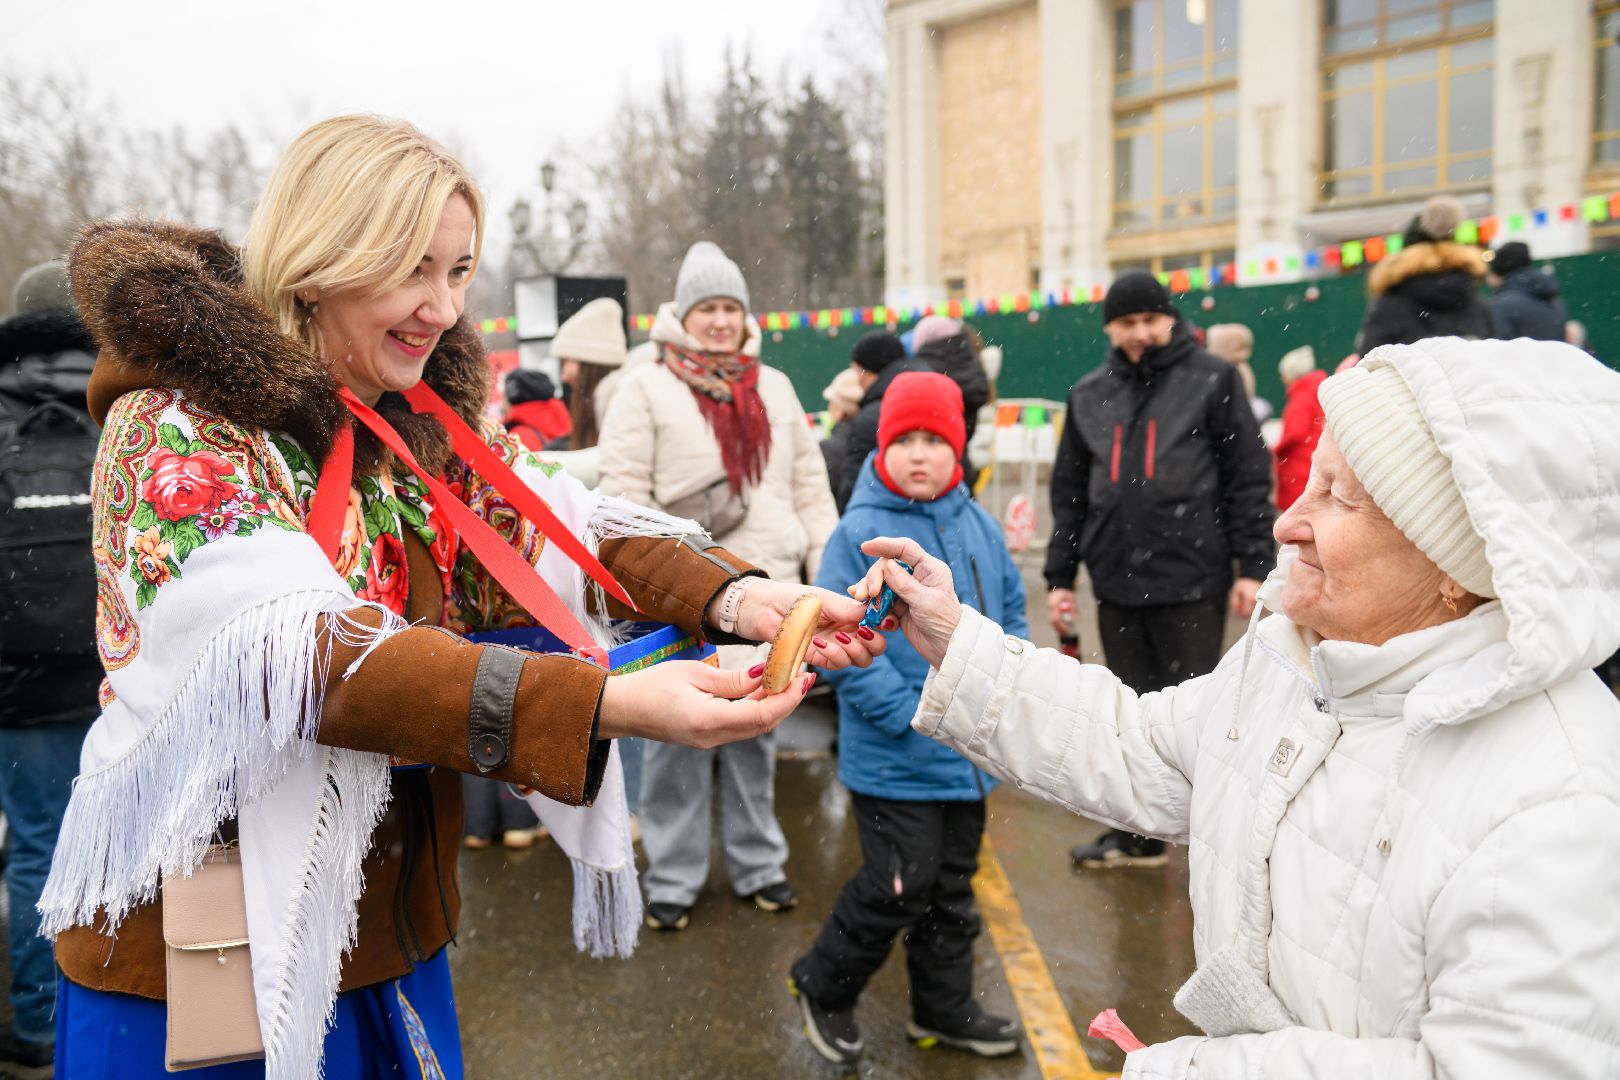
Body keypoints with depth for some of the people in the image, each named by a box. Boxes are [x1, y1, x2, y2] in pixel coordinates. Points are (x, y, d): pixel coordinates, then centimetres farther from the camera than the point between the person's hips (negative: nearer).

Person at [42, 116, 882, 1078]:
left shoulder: (433, 428, 4)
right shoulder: (173, 430, -17)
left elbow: (564, 526, -7)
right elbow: (307, 651, -31)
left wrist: (731, 597, -28)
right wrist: (609, 704, -41)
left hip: (394, 918, 6)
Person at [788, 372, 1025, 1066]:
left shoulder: (979, 527, 3)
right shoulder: (860, 532, -13)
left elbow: (1011, 612, 14)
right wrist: (906, 710, -20)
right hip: (893, 759, -6)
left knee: (953, 887, 17)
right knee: (901, 886, -1)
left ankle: (944, 1007, 36)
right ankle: (823, 988, 23)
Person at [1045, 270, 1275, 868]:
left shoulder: (1211, 379, 0)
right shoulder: (1089, 395, 13)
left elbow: (1249, 475, -3)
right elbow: (1069, 492, 15)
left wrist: (1253, 566, -8)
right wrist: (1059, 577, 11)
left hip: (1192, 578, -4)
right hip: (1118, 581, 5)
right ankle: (1138, 834, 24)